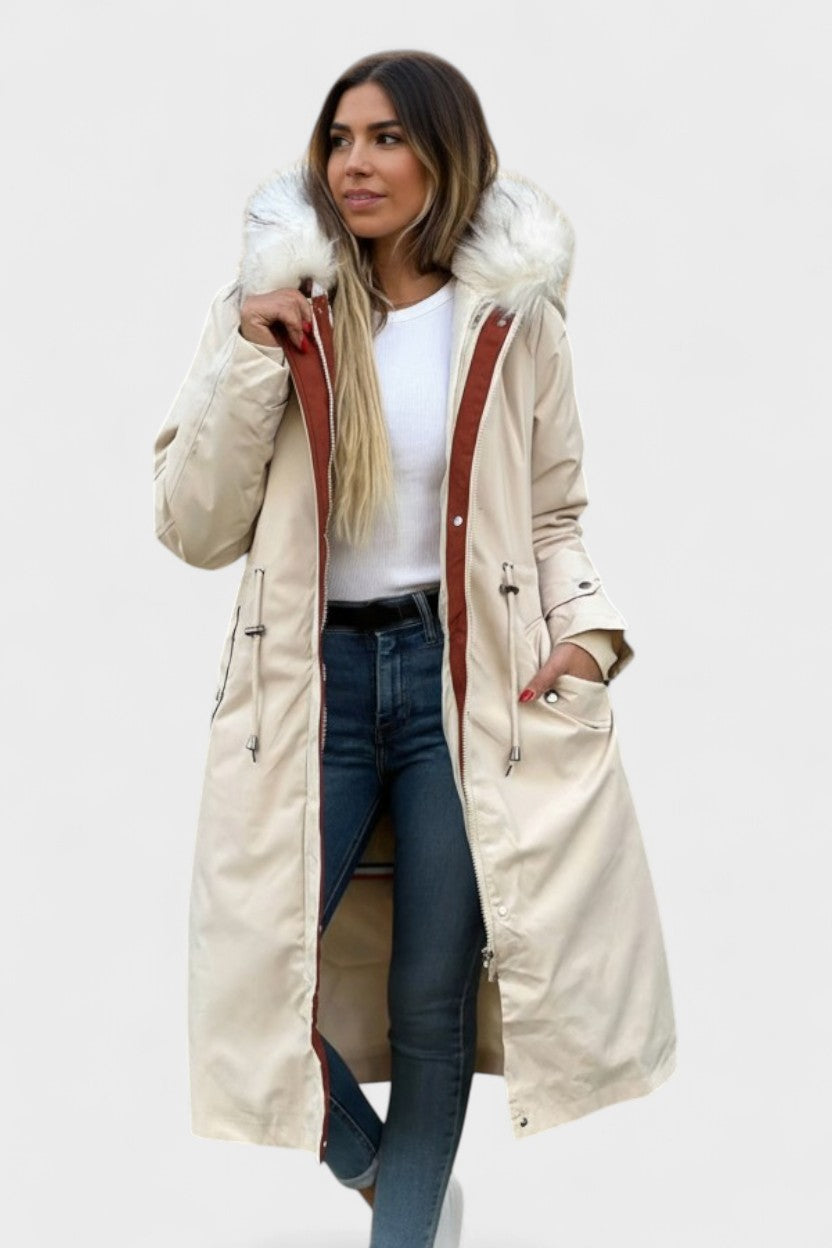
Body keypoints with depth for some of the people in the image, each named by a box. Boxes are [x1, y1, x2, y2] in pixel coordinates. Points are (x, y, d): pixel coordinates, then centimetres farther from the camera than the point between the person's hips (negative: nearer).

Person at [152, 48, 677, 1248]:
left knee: (435, 1004, 4)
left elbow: (554, 518, 11)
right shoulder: (273, 308, 2)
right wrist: (256, 359, -11)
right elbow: (195, 530, -1)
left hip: (468, 677, 0)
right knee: (250, 968, -6)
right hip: (315, 676, 1)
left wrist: (588, 628, -8)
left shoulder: (515, 321, 3)